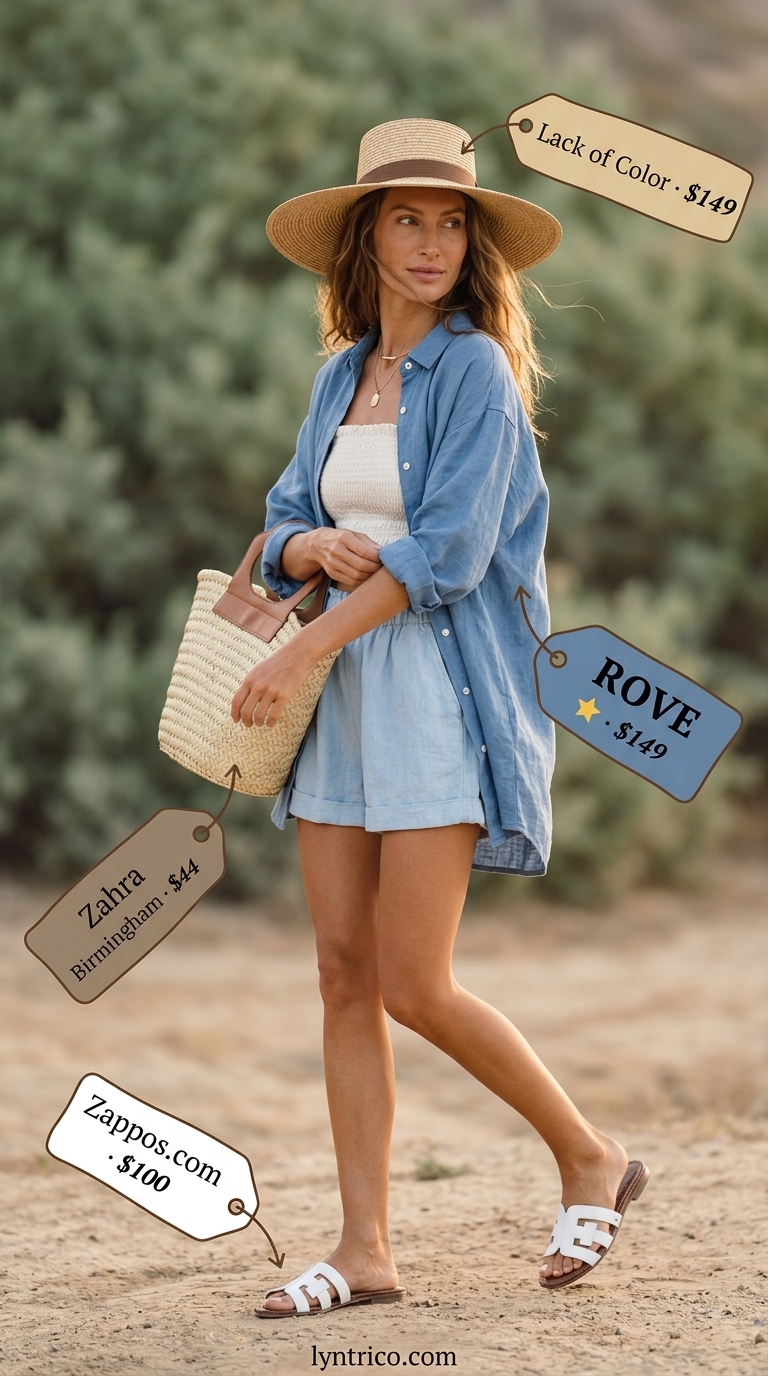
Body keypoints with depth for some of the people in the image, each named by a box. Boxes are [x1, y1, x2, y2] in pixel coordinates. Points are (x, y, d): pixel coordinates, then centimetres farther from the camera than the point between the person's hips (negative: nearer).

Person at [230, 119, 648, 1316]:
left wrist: (299, 654, -18)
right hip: (346, 689, 7)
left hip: (443, 688, -7)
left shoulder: (476, 370, -8)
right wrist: (317, 548, -8)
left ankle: (591, 1160, 10)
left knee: (416, 987, -10)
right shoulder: (342, 377, 14)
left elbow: (446, 551, -16)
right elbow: (285, 524, 17)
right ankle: (366, 1252, 6)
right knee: (345, 975, 2)